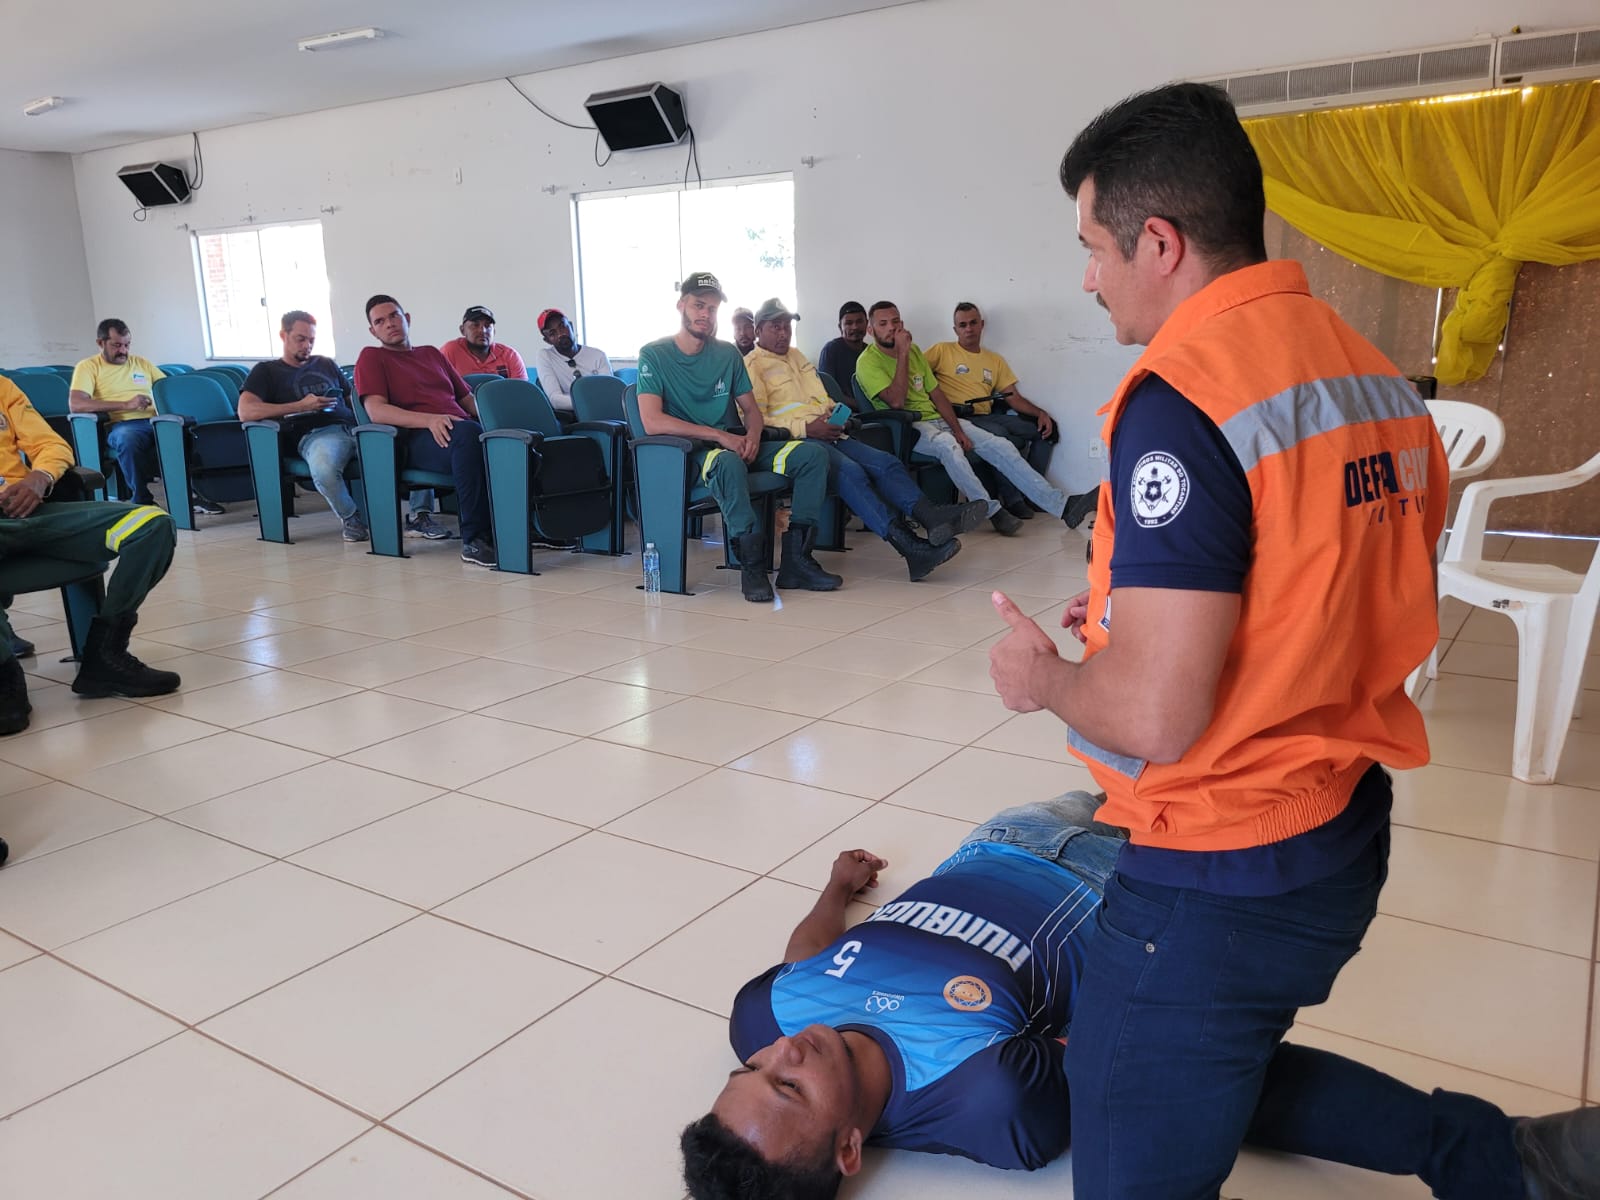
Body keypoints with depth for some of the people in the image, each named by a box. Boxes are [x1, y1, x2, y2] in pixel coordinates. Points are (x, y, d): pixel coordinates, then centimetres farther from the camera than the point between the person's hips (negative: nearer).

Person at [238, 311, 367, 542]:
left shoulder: (327, 365, 32)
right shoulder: (267, 371, 17)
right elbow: (245, 412, 1)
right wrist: (301, 406, -4)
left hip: (352, 426, 4)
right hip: (316, 434, -4)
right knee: (323, 469, -42)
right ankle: (350, 518, -15)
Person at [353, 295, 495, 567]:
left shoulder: (431, 354, 32)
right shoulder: (372, 358, 15)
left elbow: (467, 397, 31)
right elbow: (376, 411, -2)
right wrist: (430, 419, -18)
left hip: (464, 427, 5)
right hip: (416, 439, -5)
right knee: (468, 432, -41)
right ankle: (475, 540, -39)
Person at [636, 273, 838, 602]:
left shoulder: (727, 354, 15)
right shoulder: (654, 355, -1)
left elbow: (751, 408, 17)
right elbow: (652, 421, -14)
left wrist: (753, 435, -9)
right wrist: (718, 436, -18)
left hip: (734, 445, 6)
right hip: (688, 453, -6)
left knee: (813, 453, -13)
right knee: (728, 462, -41)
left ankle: (796, 560, -19)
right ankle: (752, 564, -31)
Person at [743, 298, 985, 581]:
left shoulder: (796, 356, 29)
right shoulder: (752, 364, 4)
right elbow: (755, 419, -8)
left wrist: (835, 413, 5)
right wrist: (805, 428, -16)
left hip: (828, 433, 8)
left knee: (886, 462, -16)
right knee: (850, 470, -33)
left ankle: (929, 515, -39)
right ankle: (909, 545, -46)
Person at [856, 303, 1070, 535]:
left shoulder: (913, 350, 14)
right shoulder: (868, 361, -8)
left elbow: (936, 393, 13)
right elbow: (896, 401, -22)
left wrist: (958, 430, 0)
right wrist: (902, 354, -19)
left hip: (937, 419, 7)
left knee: (1000, 446, -7)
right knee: (947, 444, -38)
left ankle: (1059, 505, -7)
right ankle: (992, 510, -29)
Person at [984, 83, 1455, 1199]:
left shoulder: (1182, 402, -24)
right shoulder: (1378, 374, 3)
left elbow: (1154, 716, -27)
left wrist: (1044, 677, -7)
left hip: (1221, 883, -9)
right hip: (1350, 841, 9)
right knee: (1235, 1074, 33)